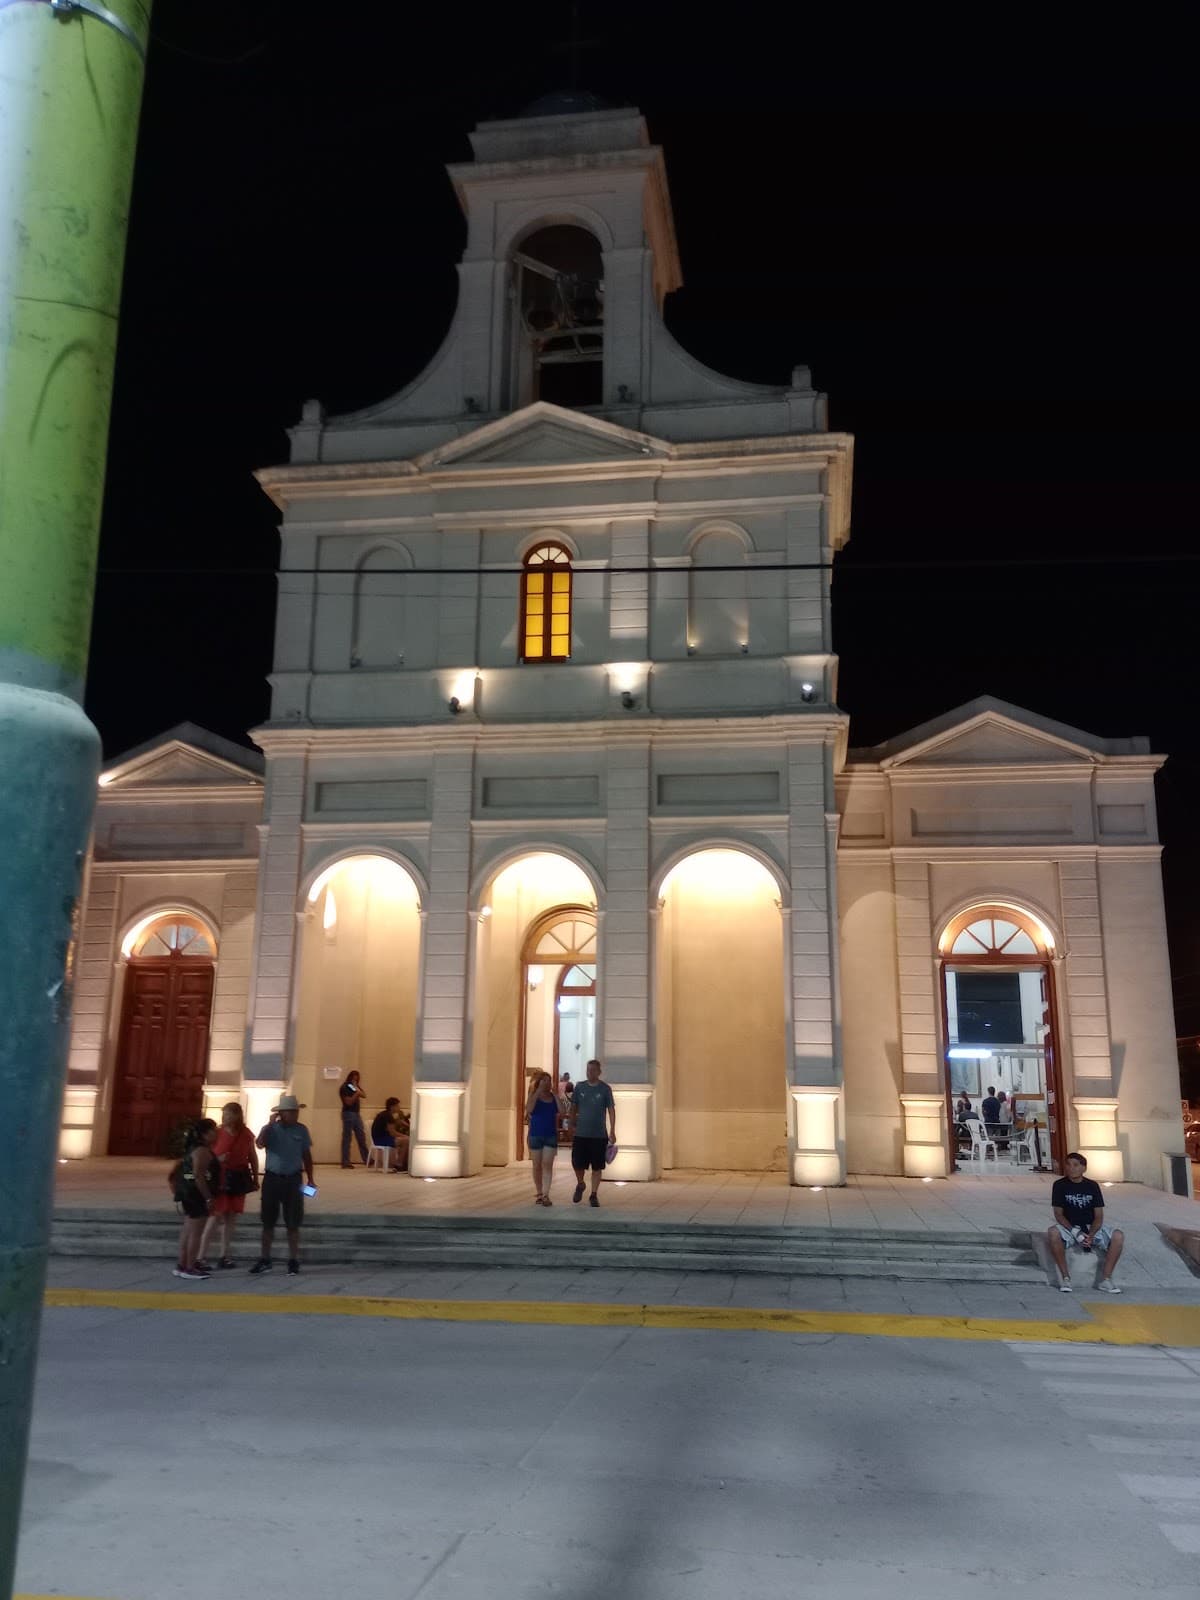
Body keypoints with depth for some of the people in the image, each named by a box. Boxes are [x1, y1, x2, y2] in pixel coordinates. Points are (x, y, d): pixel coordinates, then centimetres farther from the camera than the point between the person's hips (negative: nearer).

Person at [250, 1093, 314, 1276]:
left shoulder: (301, 1130, 1)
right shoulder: (271, 1129, -4)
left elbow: (306, 1155, 8)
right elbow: (259, 1144, -24)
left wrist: (310, 1179, 5)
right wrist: (270, 1124, -22)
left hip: (293, 1180, 0)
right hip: (272, 1179, 0)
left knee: (293, 1224, 3)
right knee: (268, 1222, 8)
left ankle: (293, 1261, 12)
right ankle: (265, 1260, 20)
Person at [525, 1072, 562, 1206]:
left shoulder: (553, 1097, 4)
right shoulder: (533, 1095, -2)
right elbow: (529, 1109, -22)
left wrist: (555, 1094, -10)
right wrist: (538, 1091, -21)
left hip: (551, 1135, 1)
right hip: (535, 1135, -1)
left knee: (547, 1165, -6)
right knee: (537, 1166, 8)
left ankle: (546, 1195, -8)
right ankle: (539, 1194, 20)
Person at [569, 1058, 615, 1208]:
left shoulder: (605, 1089, -2)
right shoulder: (579, 1087, 3)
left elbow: (611, 1110, -3)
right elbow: (574, 1108, 10)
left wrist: (612, 1131, -9)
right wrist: (572, 1126, 6)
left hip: (599, 1135, -1)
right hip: (580, 1134, 1)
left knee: (597, 1167, 3)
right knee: (577, 1163, 1)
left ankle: (594, 1195, 16)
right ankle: (580, 1184, 30)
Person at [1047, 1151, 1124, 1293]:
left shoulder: (1092, 1186, 2)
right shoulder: (1060, 1185, -3)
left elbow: (1099, 1216, -1)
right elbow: (1058, 1214, -7)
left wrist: (1090, 1235, -20)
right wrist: (1075, 1232, -22)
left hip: (1091, 1229, 2)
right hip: (1069, 1228, -2)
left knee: (1118, 1236, -25)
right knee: (1053, 1232, -36)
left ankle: (1105, 1280, -16)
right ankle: (1065, 1278, -24)